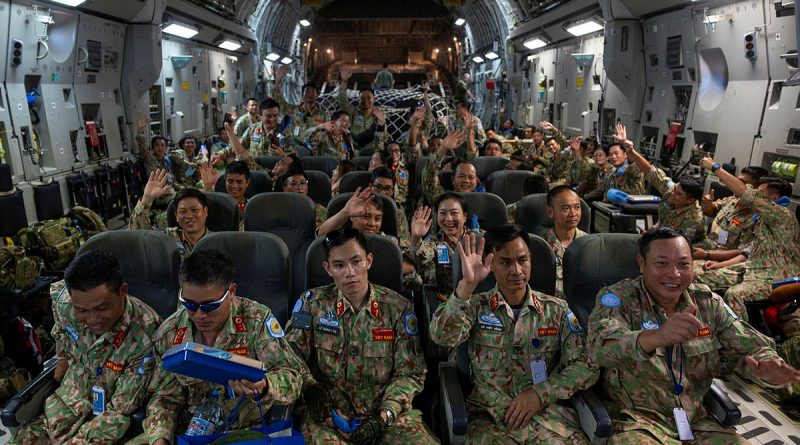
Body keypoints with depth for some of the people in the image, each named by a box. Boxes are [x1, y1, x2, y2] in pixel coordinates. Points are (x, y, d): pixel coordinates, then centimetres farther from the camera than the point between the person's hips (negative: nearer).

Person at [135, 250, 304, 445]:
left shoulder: (257, 320, -14)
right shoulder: (168, 333, -3)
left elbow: (292, 379, -18)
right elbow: (166, 398, 5)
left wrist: (263, 386, -39)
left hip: (249, 429, -3)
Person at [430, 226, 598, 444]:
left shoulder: (556, 309, 6)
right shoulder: (477, 306, 2)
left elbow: (587, 366, 2)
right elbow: (442, 336, -16)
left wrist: (540, 393, -10)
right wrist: (467, 285, -26)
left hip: (547, 413, 2)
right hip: (489, 416, -1)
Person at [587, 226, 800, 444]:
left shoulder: (707, 302, 6)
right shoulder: (618, 297, -11)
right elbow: (601, 347, -29)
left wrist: (767, 369, -19)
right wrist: (657, 336, -47)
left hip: (696, 421, 6)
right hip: (636, 423, -5)